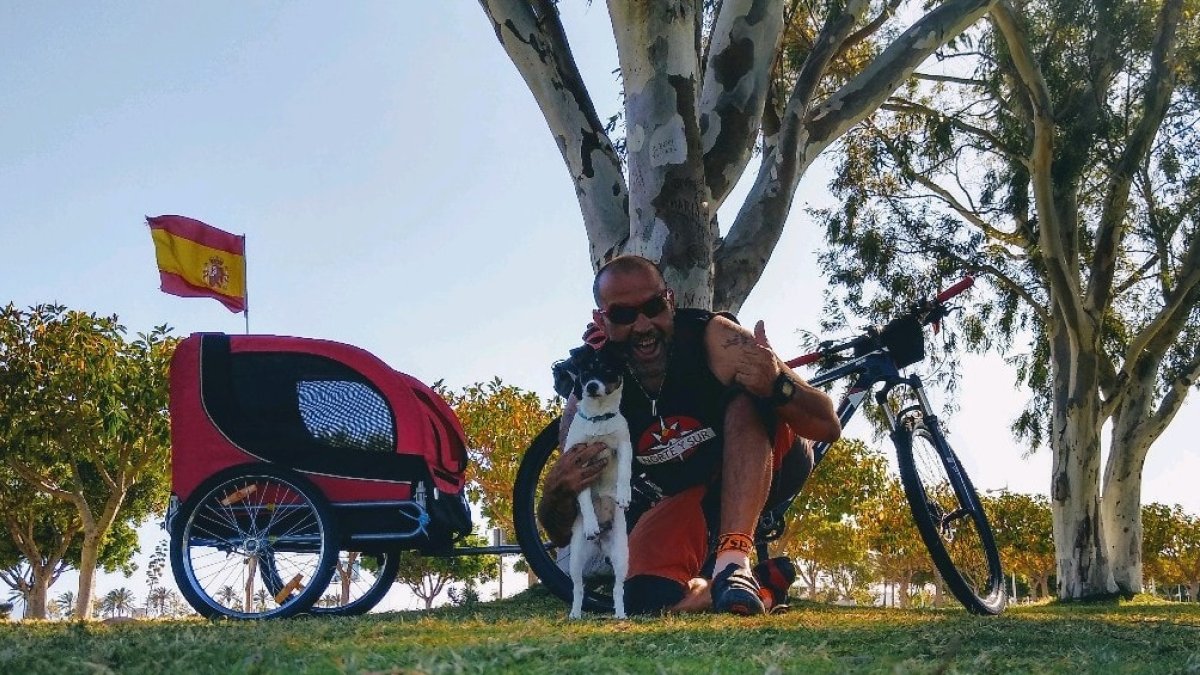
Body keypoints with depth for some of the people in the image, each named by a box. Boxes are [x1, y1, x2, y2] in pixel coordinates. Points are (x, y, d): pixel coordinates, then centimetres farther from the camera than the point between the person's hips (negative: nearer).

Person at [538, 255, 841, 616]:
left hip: (770, 465, -2)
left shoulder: (713, 338, -29)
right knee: (647, 603, -25)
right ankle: (764, 585, 1)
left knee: (746, 400, -34)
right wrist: (557, 489, -41)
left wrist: (779, 385, -49)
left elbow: (829, 427, -27)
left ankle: (734, 560, -34)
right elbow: (563, 535, -16)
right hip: (687, 500, 2)